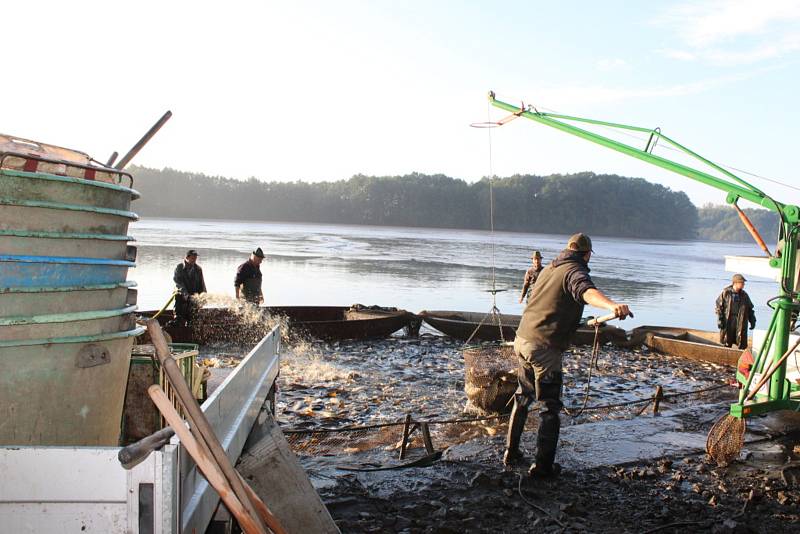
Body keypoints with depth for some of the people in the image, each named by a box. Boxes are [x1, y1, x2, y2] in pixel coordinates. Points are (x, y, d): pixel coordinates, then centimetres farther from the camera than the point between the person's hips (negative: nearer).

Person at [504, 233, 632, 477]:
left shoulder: (549, 269, 18)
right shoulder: (575, 271, -9)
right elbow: (587, 292, -34)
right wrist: (612, 305, -54)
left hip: (522, 340, 8)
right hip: (545, 347, -8)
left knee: (522, 398, 22)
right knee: (550, 407, 2)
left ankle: (511, 452, 30)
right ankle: (542, 466, 5)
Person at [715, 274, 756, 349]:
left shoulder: (744, 295, 10)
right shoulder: (726, 293, -1)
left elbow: (750, 309, 16)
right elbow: (719, 306, -2)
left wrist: (752, 321, 9)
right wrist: (720, 320, -9)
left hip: (741, 323, 3)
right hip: (728, 321, -3)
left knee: (742, 344, 1)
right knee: (727, 344, 5)